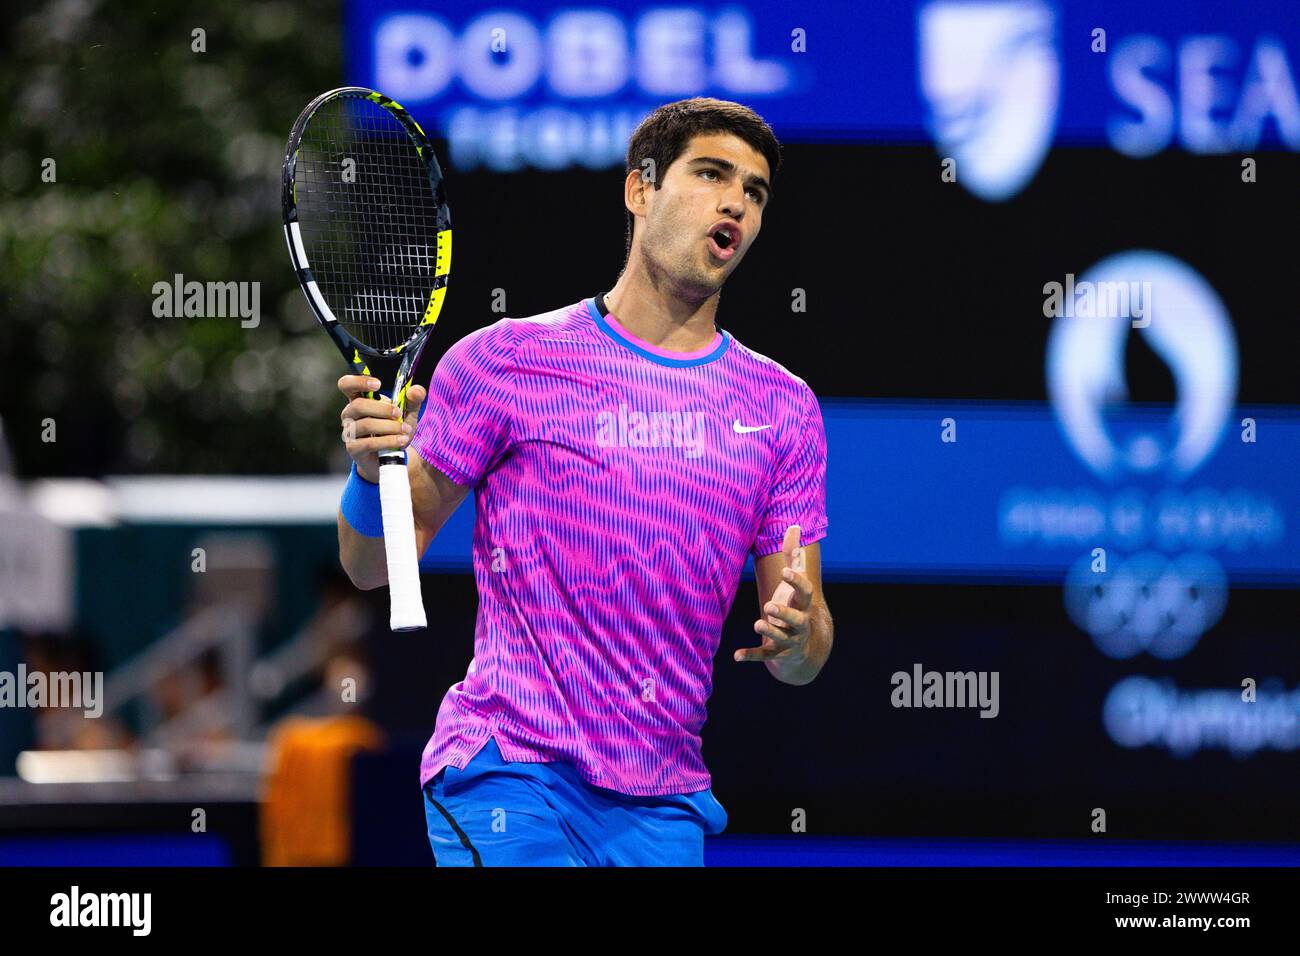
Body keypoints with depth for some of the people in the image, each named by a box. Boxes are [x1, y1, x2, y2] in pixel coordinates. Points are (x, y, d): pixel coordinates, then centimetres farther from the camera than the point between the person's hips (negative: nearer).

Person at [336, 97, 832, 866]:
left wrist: (796, 636, -13)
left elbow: (803, 661, 10)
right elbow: (371, 565, 3)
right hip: (508, 774, -4)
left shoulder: (783, 408, 9)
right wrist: (373, 471, -18)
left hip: (662, 808, 4)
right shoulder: (502, 363, 1)